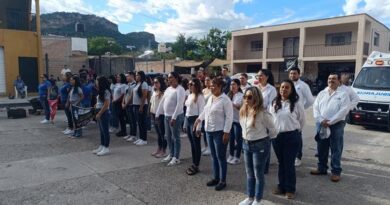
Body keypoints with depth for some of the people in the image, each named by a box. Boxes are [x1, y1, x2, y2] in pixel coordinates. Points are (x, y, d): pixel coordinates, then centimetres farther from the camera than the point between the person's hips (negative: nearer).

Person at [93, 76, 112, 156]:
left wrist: (99, 113, -17)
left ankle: (106, 148, 5)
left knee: (105, 131, -2)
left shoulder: (106, 91, -14)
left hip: (104, 113, -9)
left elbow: (106, 105, -19)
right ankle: (101, 146, 22)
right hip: (100, 113, 9)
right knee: (101, 131, 14)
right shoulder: (101, 91, 14)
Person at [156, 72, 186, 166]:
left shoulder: (180, 89, -13)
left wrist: (174, 117, -24)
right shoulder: (168, 89, 13)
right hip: (166, 116, 9)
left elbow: (179, 105, -20)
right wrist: (157, 114, 14)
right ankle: (171, 155, 29)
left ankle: (176, 158, 10)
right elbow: (162, 102, 16)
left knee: (175, 137, 0)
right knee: (168, 137, 15)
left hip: (176, 117, -8)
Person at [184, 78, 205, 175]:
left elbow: (201, 111, -15)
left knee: (196, 144, 2)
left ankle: (196, 166, 11)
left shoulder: (200, 96, -12)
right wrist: (185, 123, 17)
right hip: (188, 120, 8)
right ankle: (193, 164, 24)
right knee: (192, 144, 14)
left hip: (195, 120, -8)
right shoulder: (189, 96, 14)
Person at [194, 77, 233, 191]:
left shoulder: (225, 100, -15)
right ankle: (216, 178, 29)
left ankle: (223, 181, 14)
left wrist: (226, 132, -19)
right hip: (209, 131, 8)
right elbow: (205, 110, 25)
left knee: (221, 157, 2)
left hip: (219, 132, -8)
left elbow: (229, 117, -17)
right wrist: (199, 119, 27)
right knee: (214, 156, 16)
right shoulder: (211, 98, 9)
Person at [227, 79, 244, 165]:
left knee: (238, 139, 1)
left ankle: (237, 157, 11)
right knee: (231, 138, 11)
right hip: (230, 119, 6)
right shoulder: (229, 95, 11)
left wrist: (234, 105, -20)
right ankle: (231, 155, 23)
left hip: (238, 120, -5)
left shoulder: (241, 96, -7)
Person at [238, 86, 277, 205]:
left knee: (258, 174, 8)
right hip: (246, 144, 7)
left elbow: (272, 129, -12)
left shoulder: (262, 113, -21)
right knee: (249, 173, 18)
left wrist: (265, 139, 2)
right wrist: (246, 139, 13)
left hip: (260, 145, -7)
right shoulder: (243, 111, 1)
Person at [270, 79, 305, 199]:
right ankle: (281, 186, 29)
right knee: (281, 162, 15)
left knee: (289, 163, 3)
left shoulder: (296, 104, -7)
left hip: (291, 136, -4)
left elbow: (302, 120, 3)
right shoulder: (274, 103, 5)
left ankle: (290, 189, 19)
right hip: (276, 136, 4)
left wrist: (295, 130, 12)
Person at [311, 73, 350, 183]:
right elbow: (315, 107, 4)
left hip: (336, 125, -4)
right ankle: (321, 168, 25)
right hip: (321, 124, 4)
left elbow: (344, 110, -12)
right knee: (321, 148, 12)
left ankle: (336, 171, 12)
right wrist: (321, 120, -12)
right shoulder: (322, 93, 11)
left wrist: (330, 121, -16)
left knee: (336, 149, 2)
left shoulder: (343, 94, -1)